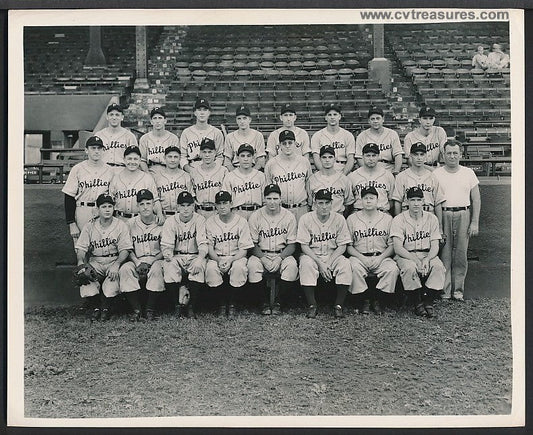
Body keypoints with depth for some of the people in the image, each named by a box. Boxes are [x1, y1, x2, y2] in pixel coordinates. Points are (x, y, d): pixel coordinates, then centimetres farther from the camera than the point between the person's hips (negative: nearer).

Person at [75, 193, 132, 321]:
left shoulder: (121, 226, 2)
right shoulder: (89, 226, 8)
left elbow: (125, 250, -5)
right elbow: (81, 248, 3)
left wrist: (116, 264, -23)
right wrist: (80, 261, -19)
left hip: (114, 261, -2)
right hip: (95, 262, 2)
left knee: (113, 277, -32)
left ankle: (106, 308, -10)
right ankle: (95, 307, -8)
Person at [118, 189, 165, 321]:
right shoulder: (131, 223, 8)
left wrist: (150, 262, -15)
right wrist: (138, 263, -10)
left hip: (156, 260, -2)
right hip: (137, 261, 2)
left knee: (157, 269, -35)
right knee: (124, 269, -28)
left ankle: (150, 310, -22)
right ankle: (136, 309, -21)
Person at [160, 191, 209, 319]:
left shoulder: (199, 220, -1)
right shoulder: (170, 222, 3)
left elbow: (203, 244, -11)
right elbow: (166, 245, -2)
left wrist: (200, 259, -31)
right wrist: (167, 254, -27)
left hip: (195, 256, -1)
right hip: (177, 257, 1)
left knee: (199, 267, -34)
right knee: (168, 267, -31)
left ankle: (192, 307, -17)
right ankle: (177, 305, -12)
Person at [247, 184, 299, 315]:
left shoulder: (289, 216, 0)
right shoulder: (255, 216, 0)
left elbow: (292, 244, -1)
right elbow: (252, 243, 0)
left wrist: (279, 258, -18)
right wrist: (263, 258, -18)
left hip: (282, 254, 0)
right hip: (261, 254, 0)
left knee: (292, 265, -31)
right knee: (252, 265, -31)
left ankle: (276, 301, -10)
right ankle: (265, 302, -9)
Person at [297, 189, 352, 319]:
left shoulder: (339, 219, -1)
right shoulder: (306, 219, -6)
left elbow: (342, 246, -2)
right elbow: (304, 246, -8)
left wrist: (329, 263, -18)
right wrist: (320, 264, -21)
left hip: (333, 255, 1)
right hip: (311, 255, -1)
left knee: (345, 264, -29)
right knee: (306, 263, -34)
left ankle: (338, 305, -20)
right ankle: (312, 306, -26)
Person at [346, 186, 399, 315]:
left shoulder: (388, 219, 12)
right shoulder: (352, 219, 11)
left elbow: (392, 245, 7)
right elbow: (348, 246, 6)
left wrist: (381, 257, -10)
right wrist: (361, 257, -11)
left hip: (381, 257, 1)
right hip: (359, 256, 0)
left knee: (393, 269, -30)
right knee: (354, 268, -34)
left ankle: (377, 300, -13)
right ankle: (365, 300, -15)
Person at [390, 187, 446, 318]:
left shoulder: (431, 218, 6)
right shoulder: (399, 219, -3)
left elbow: (435, 247, 0)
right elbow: (398, 248, -12)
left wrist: (426, 259, -21)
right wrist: (416, 260, -25)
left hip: (427, 254, 2)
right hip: (405, 255, -2)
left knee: (438, 266, -29)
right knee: (410, 267, -35)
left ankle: (428, 301, -18)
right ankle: (417, 302, -17)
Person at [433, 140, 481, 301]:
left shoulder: (468, 173, 10)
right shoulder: (436, 174, 6)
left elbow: (476, 200, 10)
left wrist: (475, 222, 1)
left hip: (463, 215, 1)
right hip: (443, 215, -1)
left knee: (461, 254, 2)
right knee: (444, 254, -3)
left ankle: (458, 290, 11)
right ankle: (444, 290, 3)